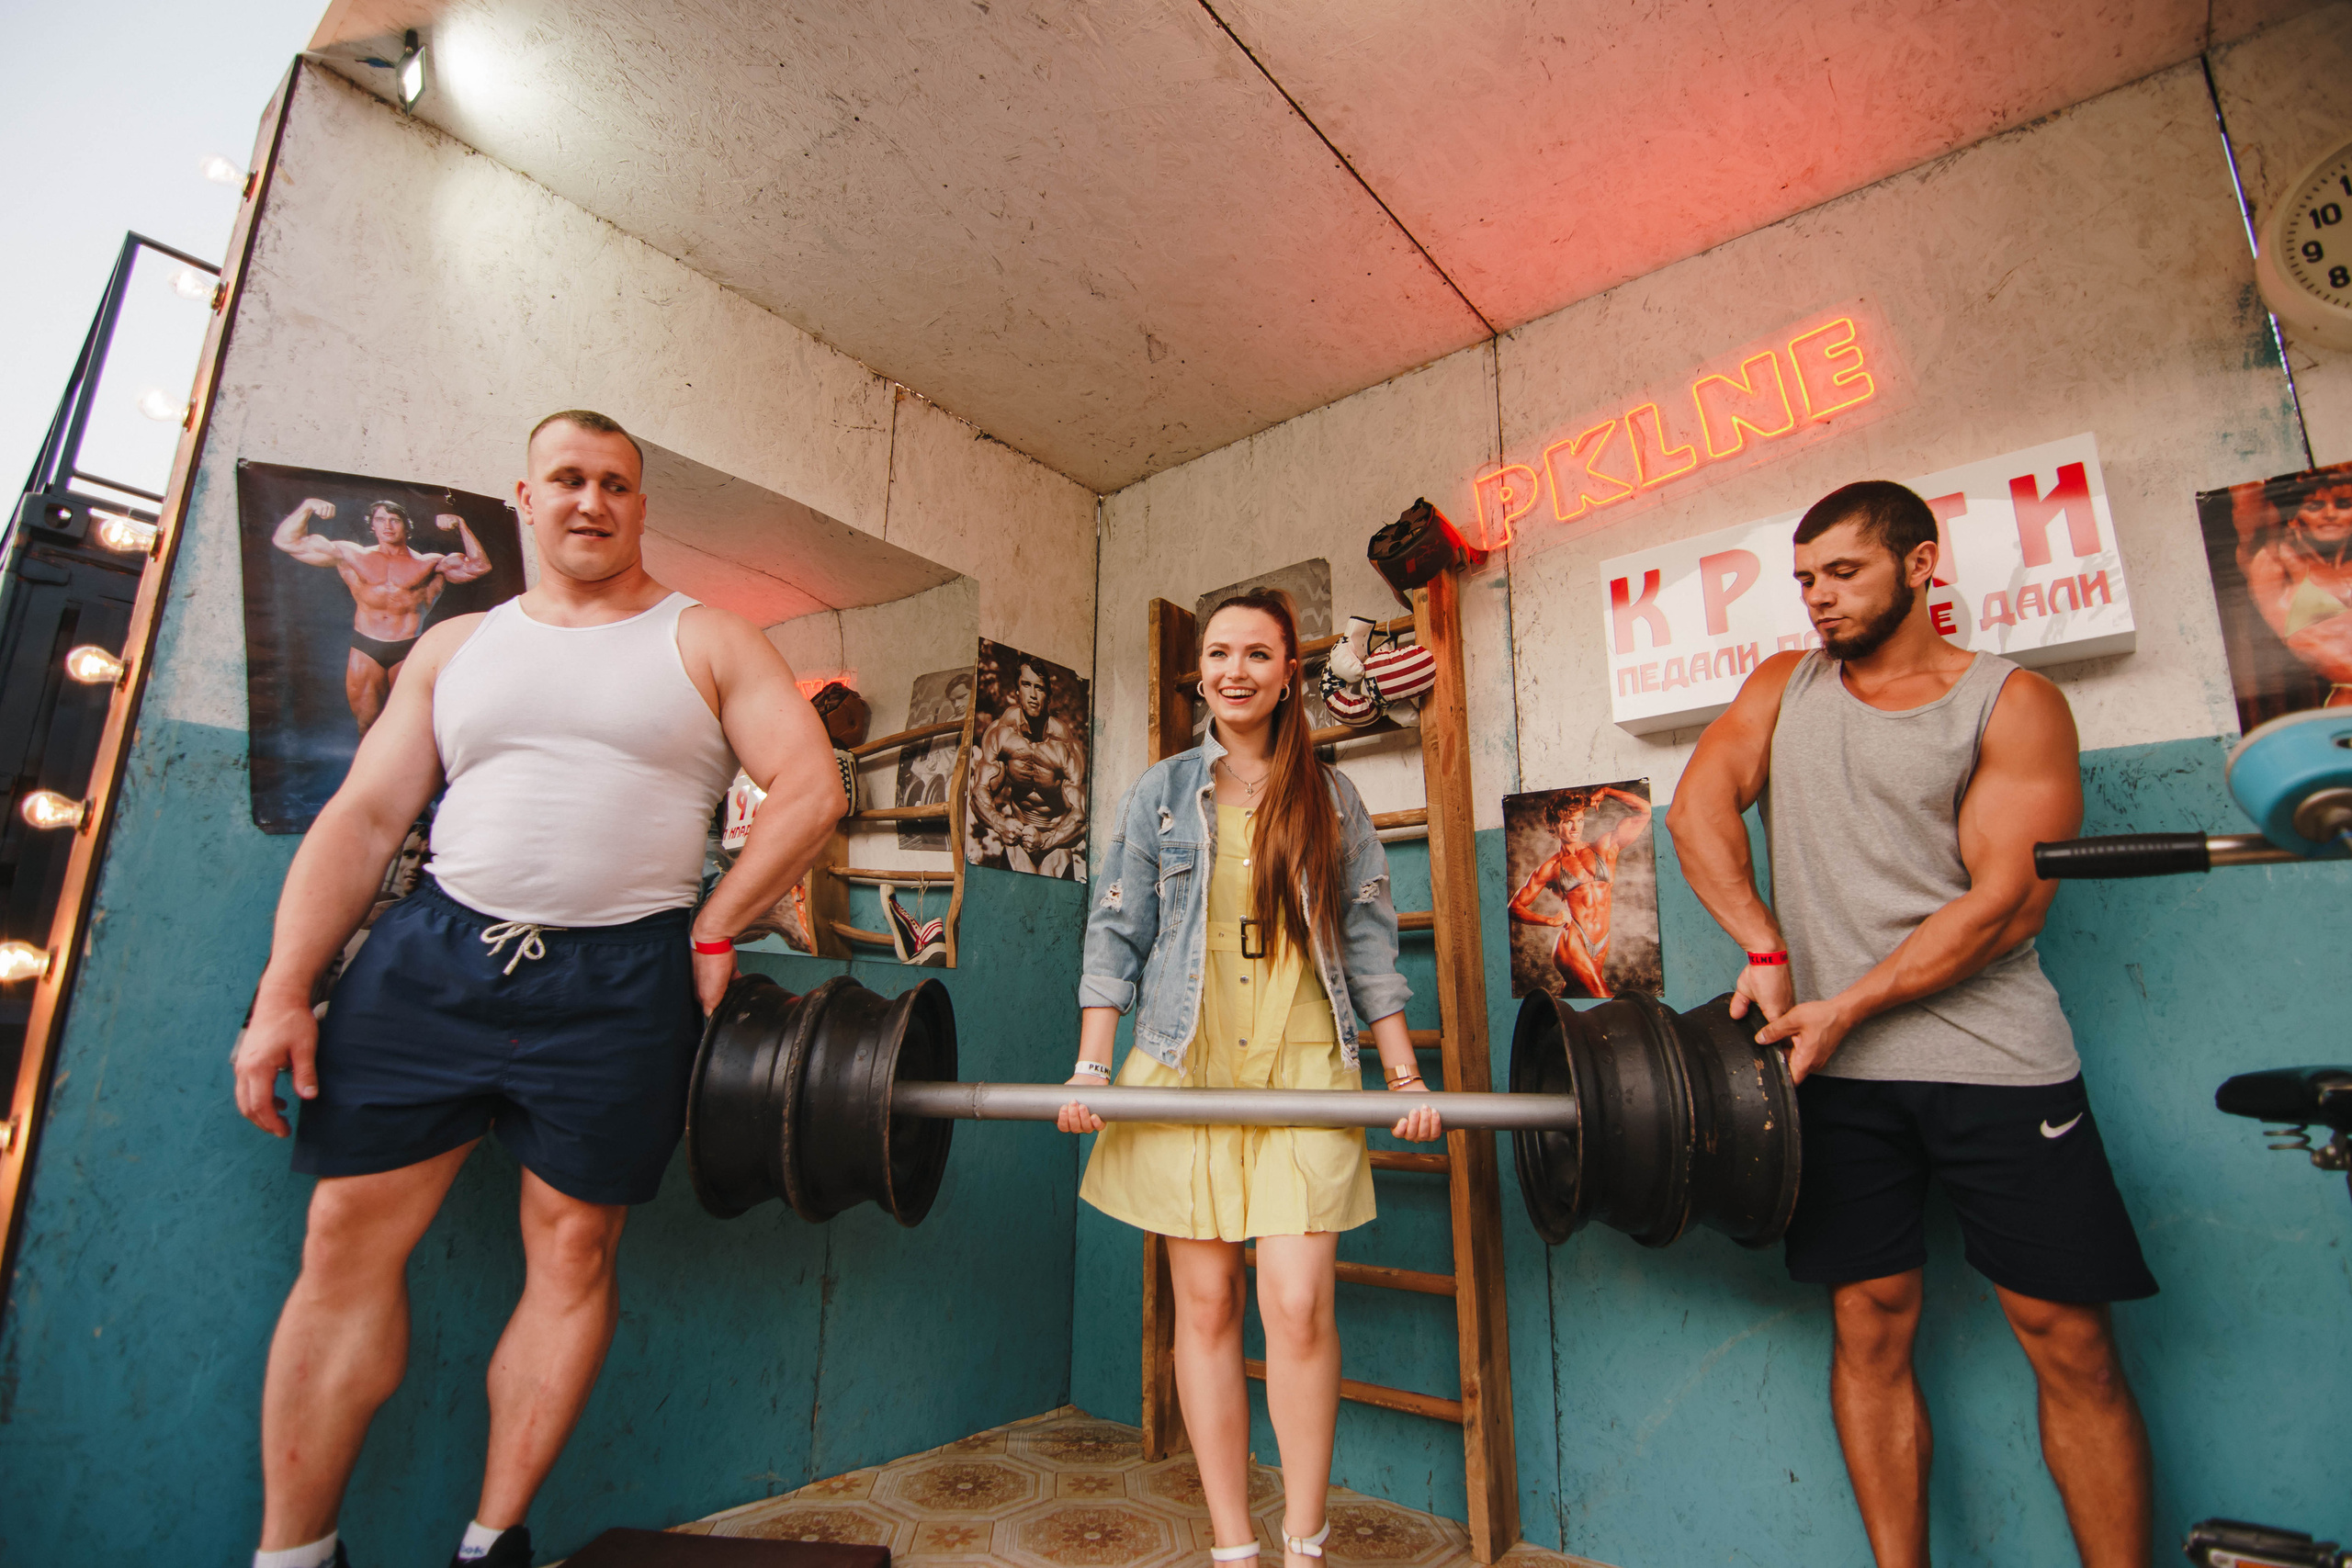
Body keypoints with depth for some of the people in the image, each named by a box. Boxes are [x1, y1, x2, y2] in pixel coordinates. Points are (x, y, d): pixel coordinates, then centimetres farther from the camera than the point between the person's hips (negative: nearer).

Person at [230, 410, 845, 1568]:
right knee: (348, 1239, 5)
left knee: (572, 1251, 5)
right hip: (431, 953, 3)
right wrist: (282, 990, 2)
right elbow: (363, 817, 9)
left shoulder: (708, 643, 3)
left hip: (617, 983, -2)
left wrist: (712, 933, -8)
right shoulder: (456, 645, 13)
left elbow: (811, 791, -6)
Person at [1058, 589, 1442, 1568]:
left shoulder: (1331, 800, 9)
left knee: (1299, 1303, -6)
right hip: (1185, 1070, 1)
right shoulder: (1160, 794, 8)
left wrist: (1406, 1077, 5)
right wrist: (1089, 1068, -1)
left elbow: (1369, 948, 9)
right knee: (1205, 1303, 5)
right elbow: (1116, 936, 6)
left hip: (1305, 1070, 0)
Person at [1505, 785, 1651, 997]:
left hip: (1601, 947, 4)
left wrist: (1605, 791, 10)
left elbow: (1645, 809, 11)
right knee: (1603, 998, -20)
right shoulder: (1551, 867, 6)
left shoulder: (1605, 847, 13)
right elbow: (1515, 907, 5)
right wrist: (1550, 920, -8)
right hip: (1572, 944, -4)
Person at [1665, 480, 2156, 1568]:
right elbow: (1697, 807, -3)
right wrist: (1766, 953, -14)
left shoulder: (2012, 703, -1)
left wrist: (1845, 1008, -15)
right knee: (1871, 1328, 8)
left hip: (1996, 1060, -2)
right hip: (1836, 1069, 2)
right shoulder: (1784, 685, 10)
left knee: (2069, 1340, 5)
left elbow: (2005, 904, -9)